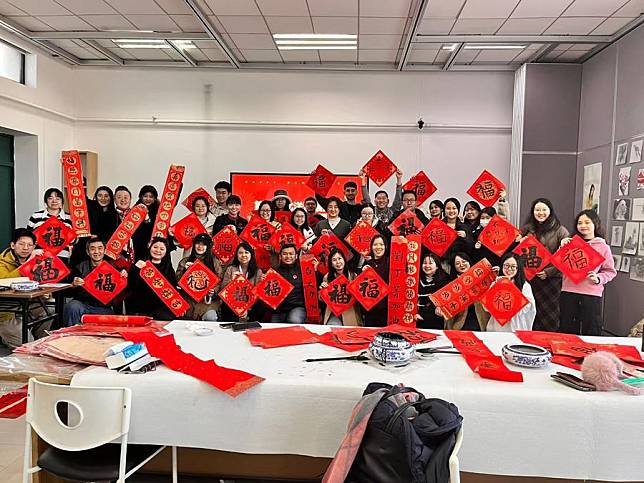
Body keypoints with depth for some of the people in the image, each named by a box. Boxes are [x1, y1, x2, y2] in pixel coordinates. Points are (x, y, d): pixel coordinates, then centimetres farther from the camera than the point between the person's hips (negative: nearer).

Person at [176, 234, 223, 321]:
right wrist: (184, 270, -8)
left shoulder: (215, 262, 10)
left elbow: (219, 283, 7)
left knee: (210, 317, -29)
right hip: (189, 299, 1)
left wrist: (213, 291, -13)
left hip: (208, 299, 0)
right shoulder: (185, 261, 14)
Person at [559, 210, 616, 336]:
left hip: (592, 294, -1)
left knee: (592, 331, 7)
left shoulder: (603, 247, 2)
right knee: (567, 330, 11)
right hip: (568, 292, 2)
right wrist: (562, 247, -6)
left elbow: (610, 271, 4)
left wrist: (599, 278, -14)